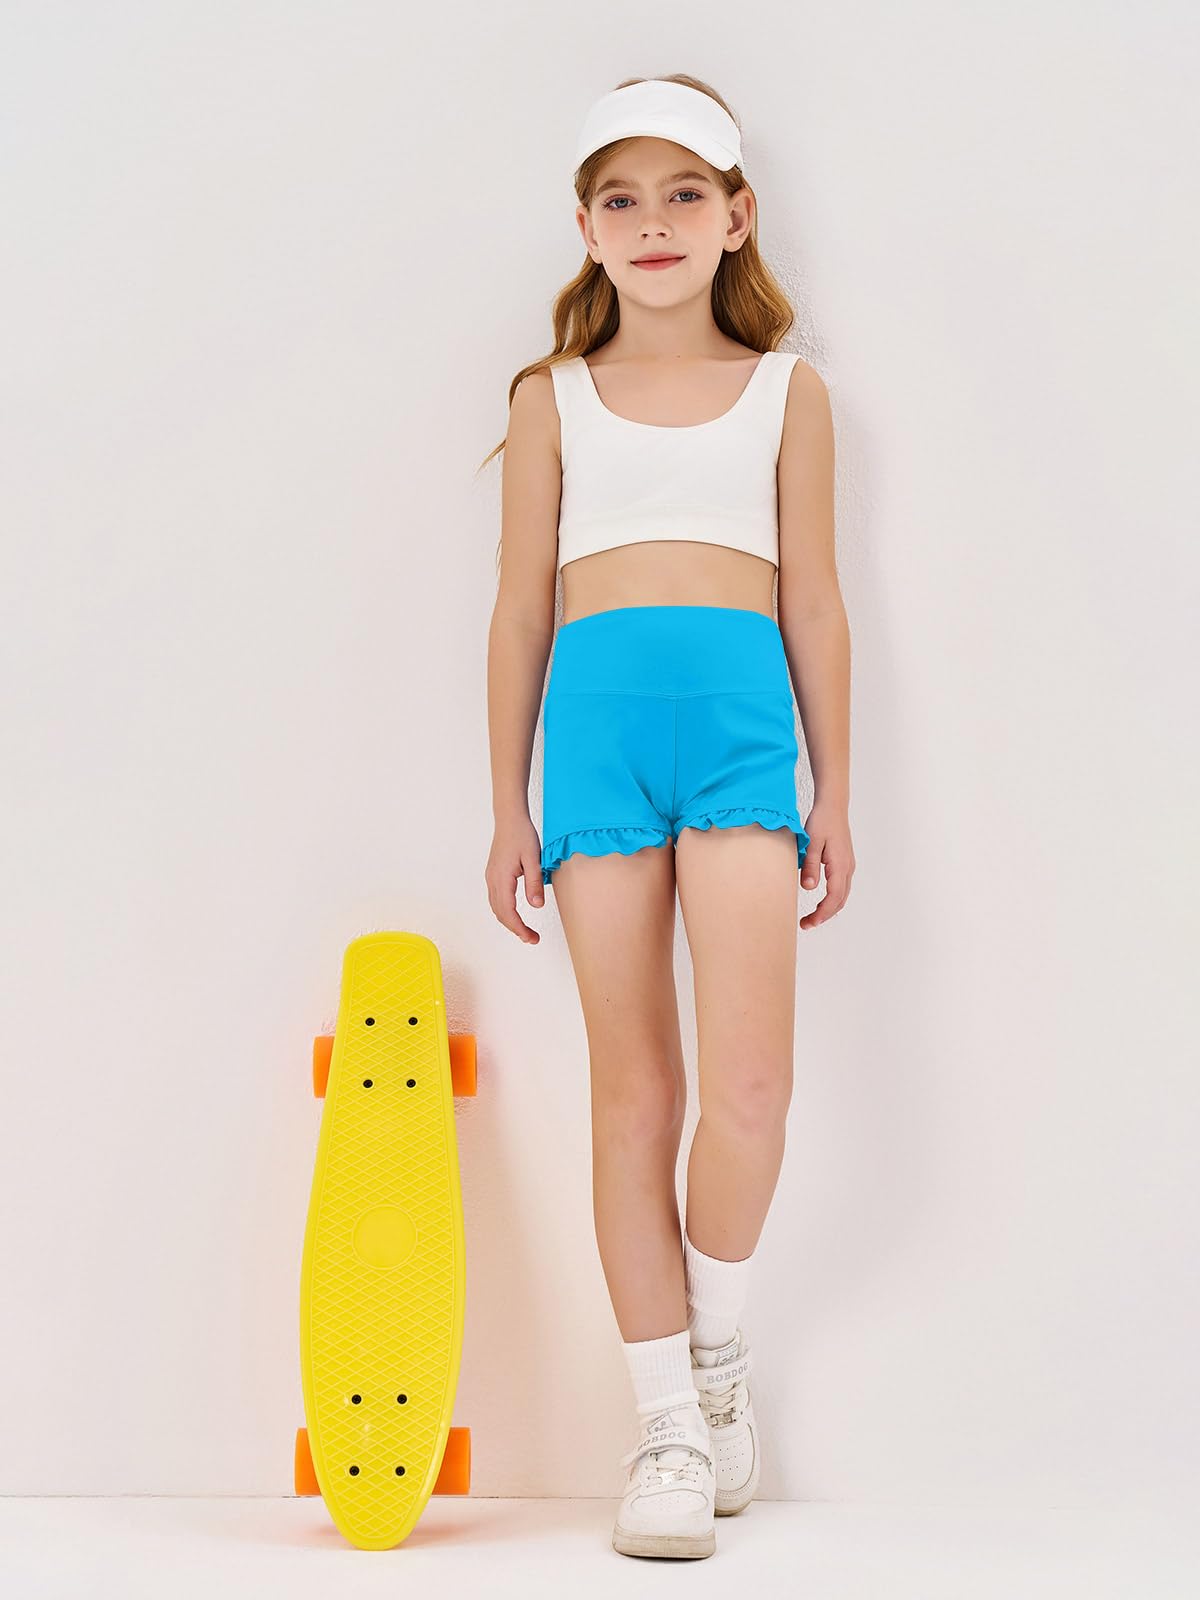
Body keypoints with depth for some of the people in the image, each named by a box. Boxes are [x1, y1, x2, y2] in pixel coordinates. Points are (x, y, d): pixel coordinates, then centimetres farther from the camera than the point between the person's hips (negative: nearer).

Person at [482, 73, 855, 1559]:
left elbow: (813, 601, 13)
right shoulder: (554, 399, 15)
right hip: (597, 720, 1)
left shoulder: (784, 391, 14)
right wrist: (509, 805, 10)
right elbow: (520, 610, 13)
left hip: (743, 712, -1)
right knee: (632, 1090, 1)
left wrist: (833, 795, 10)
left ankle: (719, 1345, 13)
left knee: (748, 1079, -14)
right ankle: (671, 1425, 10)